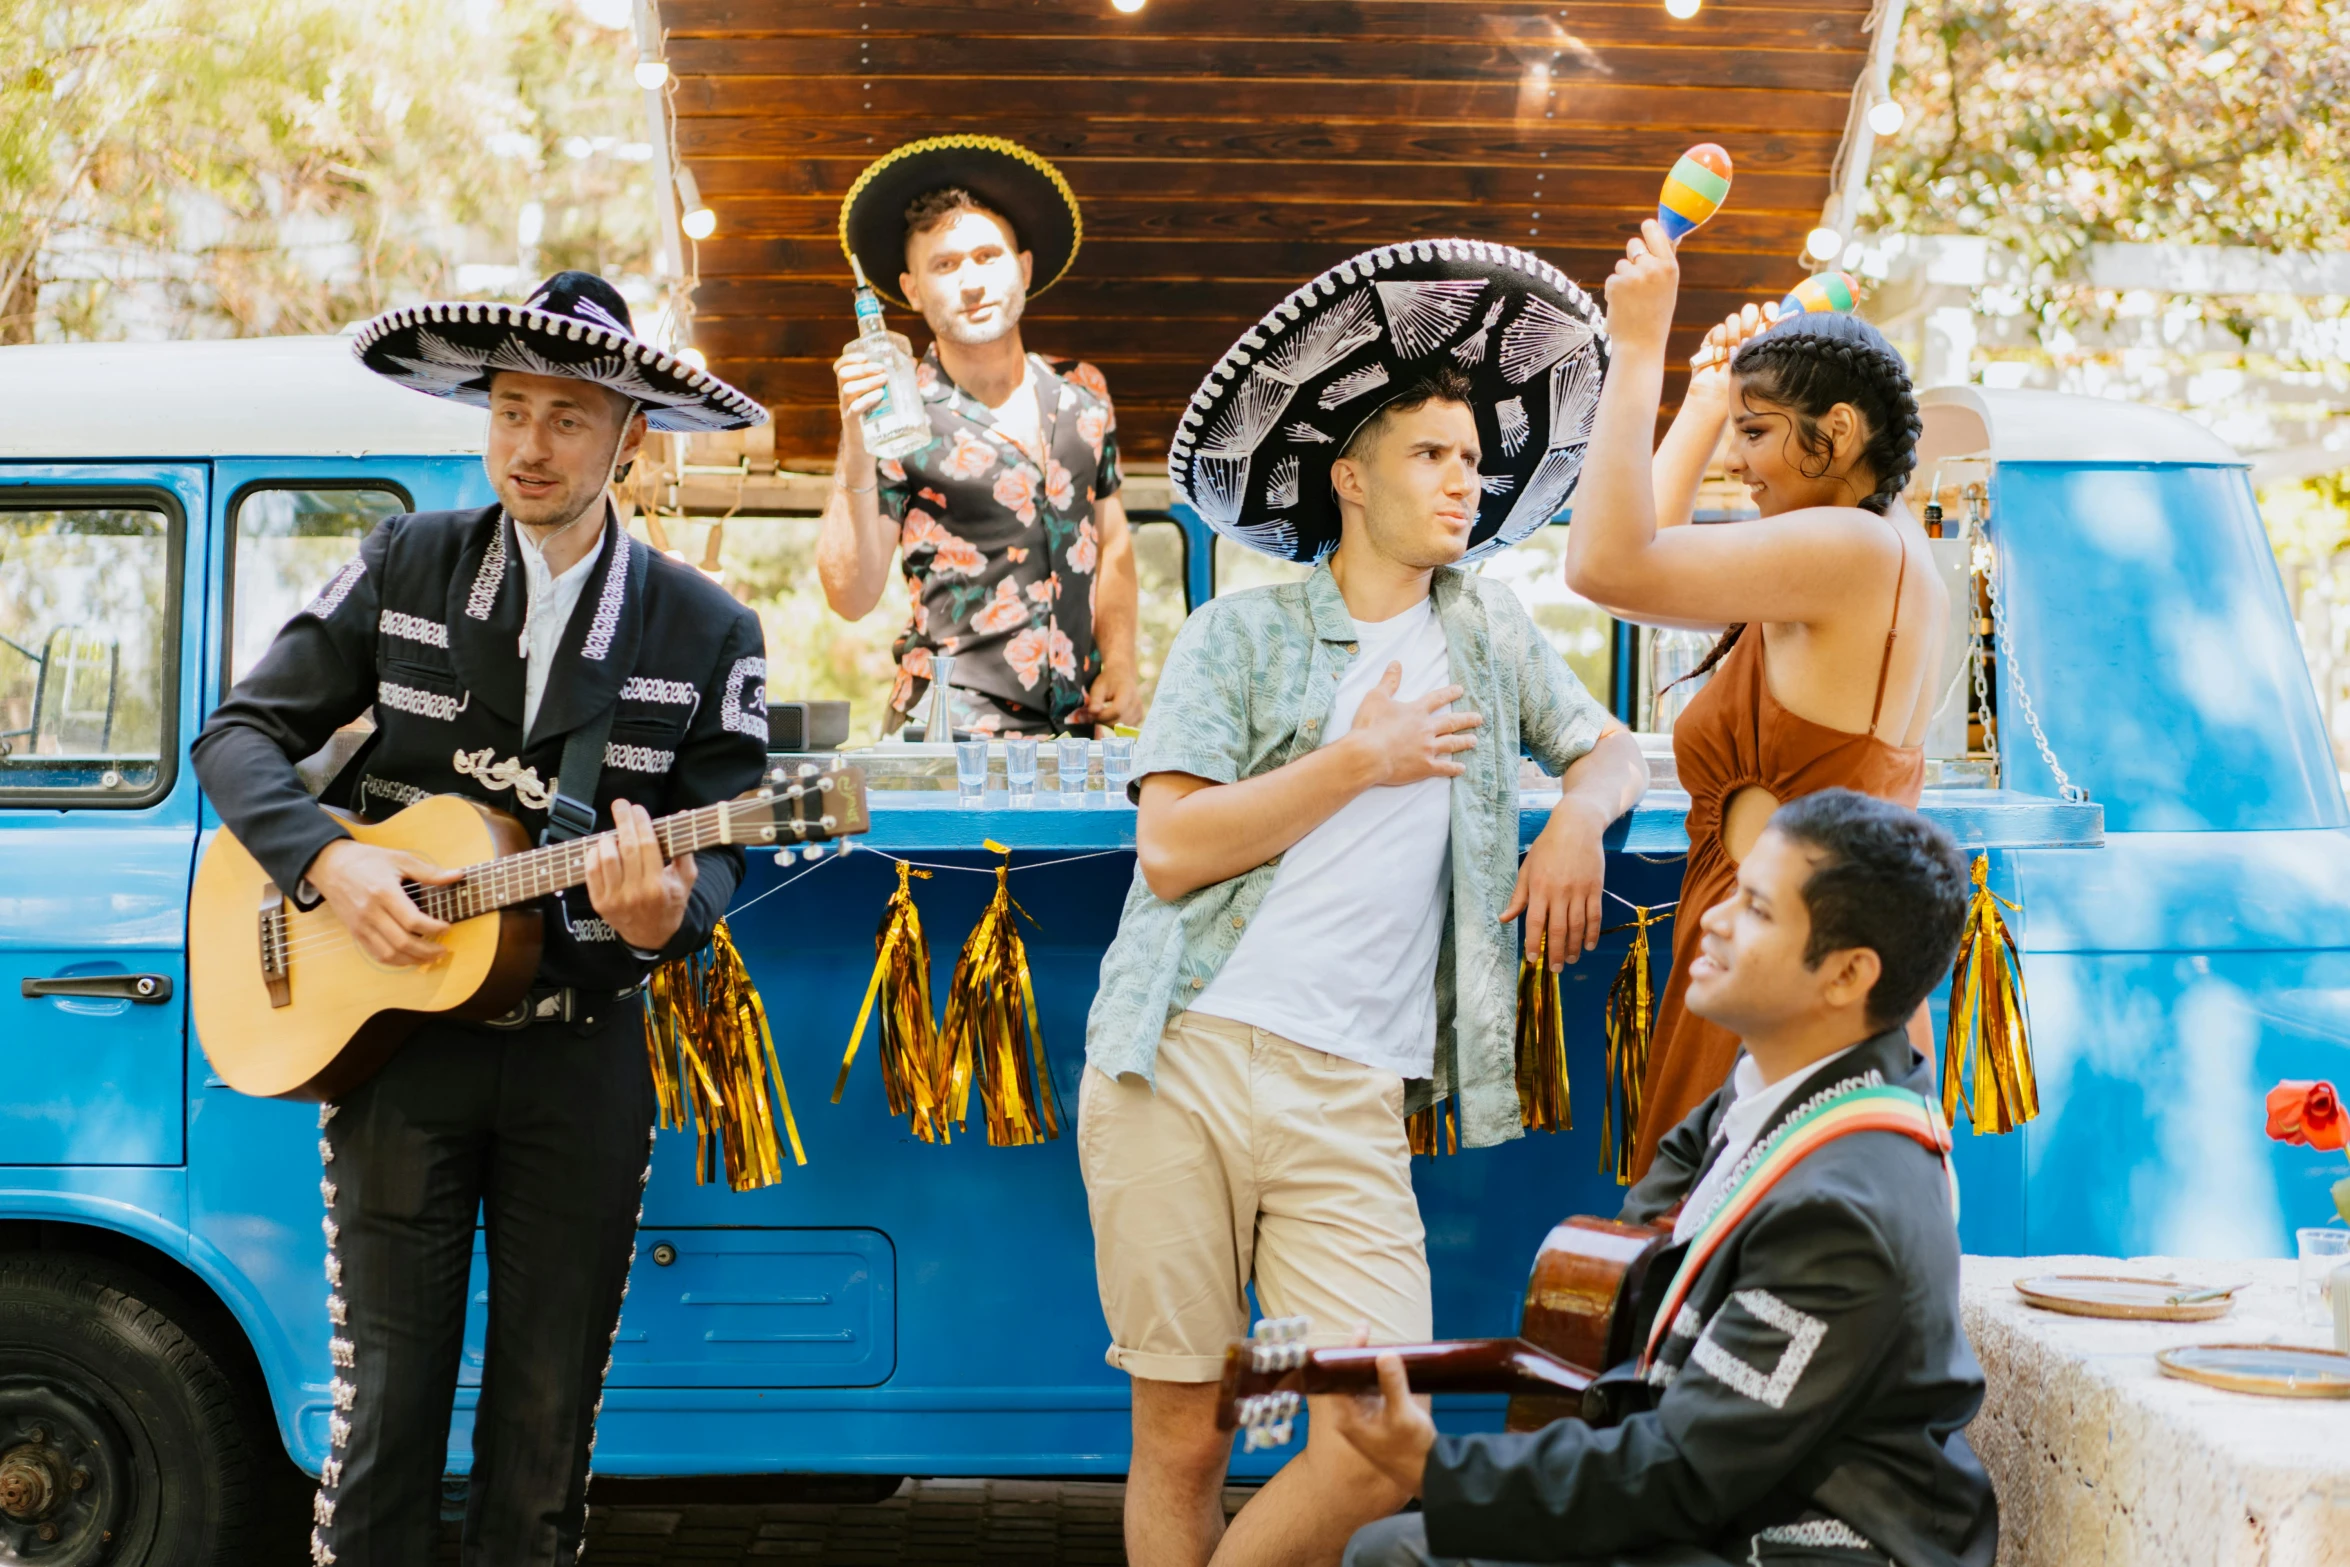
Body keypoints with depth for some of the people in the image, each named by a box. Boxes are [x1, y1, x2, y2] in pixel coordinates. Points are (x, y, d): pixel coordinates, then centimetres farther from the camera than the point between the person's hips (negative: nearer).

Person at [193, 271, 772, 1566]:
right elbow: (241, 734, 4)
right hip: (396, 1035, 0)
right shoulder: (403, 565, 2)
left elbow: (719, 852, -2)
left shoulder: (704, 631, 0)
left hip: (583, 1059, 1)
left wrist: (665, 911, -25)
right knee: (387, 1404, 3)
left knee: (548, 1422, 9)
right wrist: (330, 863, -14)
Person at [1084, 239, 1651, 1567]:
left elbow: (1612, 750, 31)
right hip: (1181, 1064, -3)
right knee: (1183, 1435, -1)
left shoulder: (1490, 631, 18)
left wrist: (1580, 819, 8)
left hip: (1349, 1098, 3)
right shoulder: (1243, 636, 6)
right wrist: (1360, 762, -3)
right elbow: (1172, 848, -5)